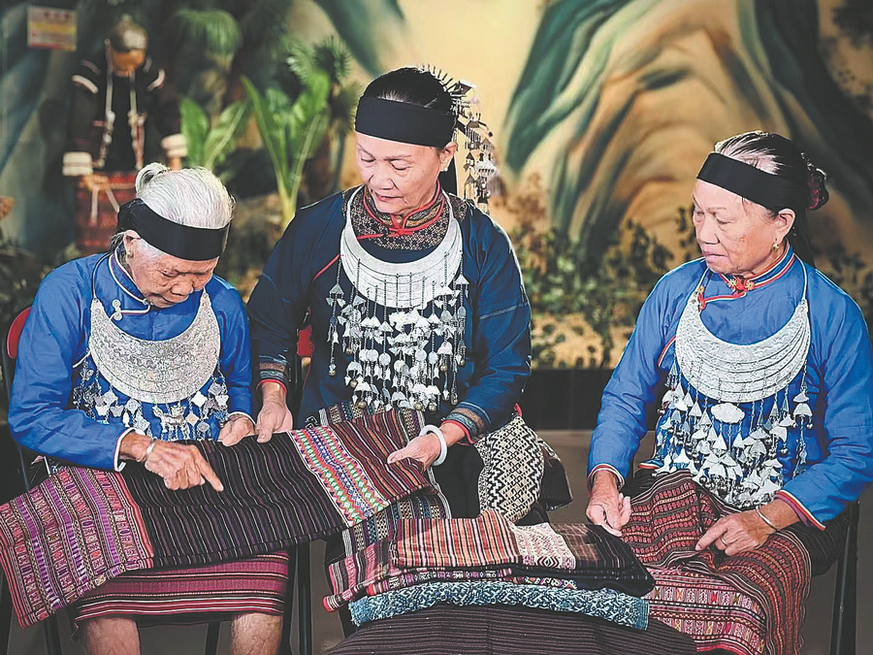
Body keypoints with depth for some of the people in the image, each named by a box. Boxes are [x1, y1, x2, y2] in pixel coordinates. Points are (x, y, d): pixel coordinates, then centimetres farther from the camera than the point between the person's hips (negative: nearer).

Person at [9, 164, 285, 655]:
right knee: (104, 594, -35)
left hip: (209, 484, 3)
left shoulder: (222, 304, 6)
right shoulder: (70, 293, -6)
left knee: (268, 561, -28)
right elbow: (31, 416, -11)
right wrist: (139, 447, -21)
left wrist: (241, 420, 2)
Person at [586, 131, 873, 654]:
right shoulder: (678, 289, 4)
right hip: (674, 489, 3)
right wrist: (606, 481, -8)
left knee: (740, 609, -33)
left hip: (785, 512, -3)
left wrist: (764, 520, -19)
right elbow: (626, 396, 11)